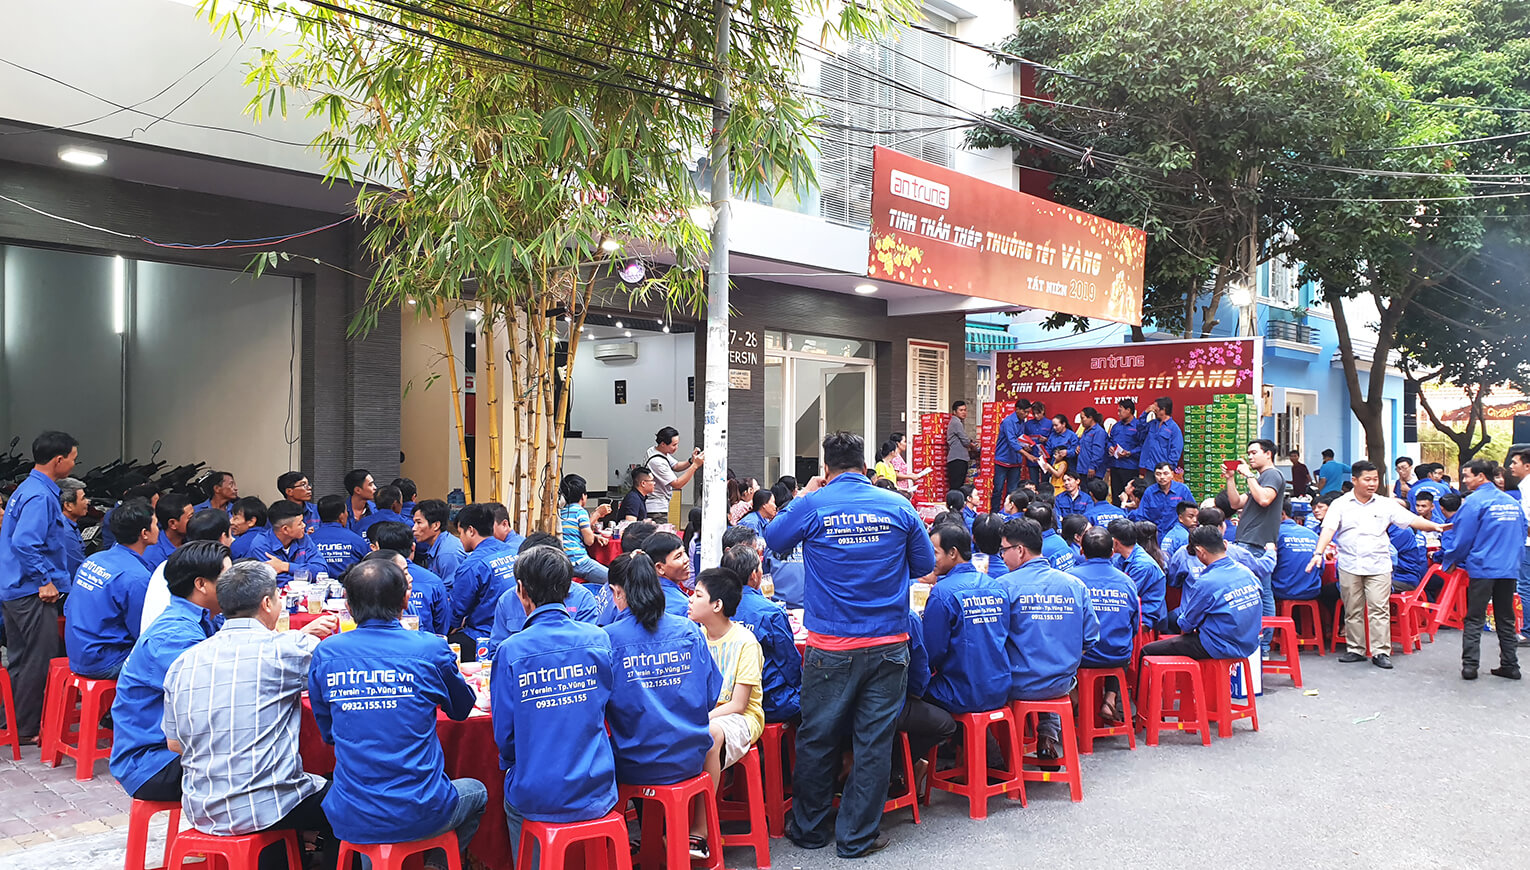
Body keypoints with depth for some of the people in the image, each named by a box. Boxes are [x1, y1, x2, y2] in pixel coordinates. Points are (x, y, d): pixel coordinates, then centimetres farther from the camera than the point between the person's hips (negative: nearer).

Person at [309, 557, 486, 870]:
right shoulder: (430, 648, -12)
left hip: (349, 821, 2)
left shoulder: (325, 654, -5)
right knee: (477, 791, 30)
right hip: (420, 815, -2)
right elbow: (461, 709, 8)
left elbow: (327, 732, 10)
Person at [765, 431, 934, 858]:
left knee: (817, 738, 13)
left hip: (831, 649, -1)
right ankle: (857, 836, 17)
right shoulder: (898, 506, -1)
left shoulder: (811, 505, -6)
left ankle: (808, 829, 26)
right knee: (874, 740, 9)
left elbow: (773, 539, 12)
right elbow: (924, 564, 11)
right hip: (888, 646, 1)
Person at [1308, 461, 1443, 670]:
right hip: (1349, 566, 0)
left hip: (1378, 566, 0)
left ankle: (1381, 652, 2)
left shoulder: (1385, 505, 7)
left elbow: (1411, 519, 3)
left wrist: (1434, 526, -13)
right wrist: (1319, 553, -21)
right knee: (1353, 610, 7)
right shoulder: (1340, 504, 2)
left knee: (1379, 609, -4)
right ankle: (1355, 649, 17)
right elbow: (1328, 529, -8)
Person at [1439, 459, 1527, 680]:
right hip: (1509, 569, 6)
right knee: (1505, 620, 13)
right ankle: (1510, 665, 15)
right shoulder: (1513, 503, 10)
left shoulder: (1474, 502, -10)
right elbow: (1521, 536, 17)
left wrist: (1450, 560, 5)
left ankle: (1470, 665, -4)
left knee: (1474, 620, -1)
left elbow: (1463, 538, -9)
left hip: (1482, 568, -6)